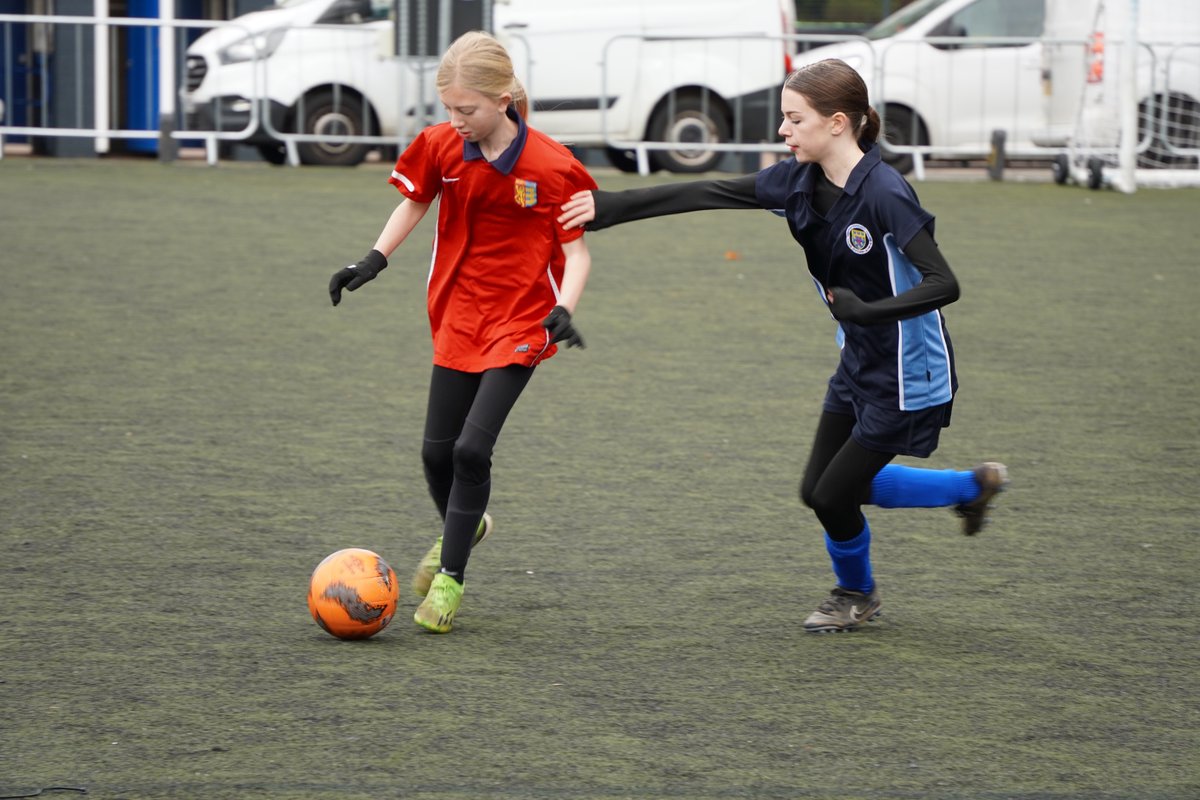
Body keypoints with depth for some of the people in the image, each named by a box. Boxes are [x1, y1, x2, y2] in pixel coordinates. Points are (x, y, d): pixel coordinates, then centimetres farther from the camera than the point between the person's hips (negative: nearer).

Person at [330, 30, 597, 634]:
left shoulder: (551, 166, -17)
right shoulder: (442, 147, -5)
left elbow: (576, 248, -10)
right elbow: (415, 201, 15)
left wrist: (563, 308, -25)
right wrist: (374, 261, 6)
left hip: (519, 323, -4)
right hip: (458, 315, 5)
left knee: (472, 449, -14)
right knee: (437, 451, 8)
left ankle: (450, 576, 0)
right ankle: (463, 528, 40)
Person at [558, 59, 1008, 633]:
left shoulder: (884, 194, -26)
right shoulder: (799, 182, -3)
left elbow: (943, 285, -30)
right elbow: (705, 195, -2)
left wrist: (865, 310, -38)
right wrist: (610, 208, -6)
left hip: (905, 375, -8)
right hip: (858, 365, 9)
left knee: (834, 495, 1)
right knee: (821, 490, 15)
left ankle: (856, 595, 33)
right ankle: (973, 485, 31)